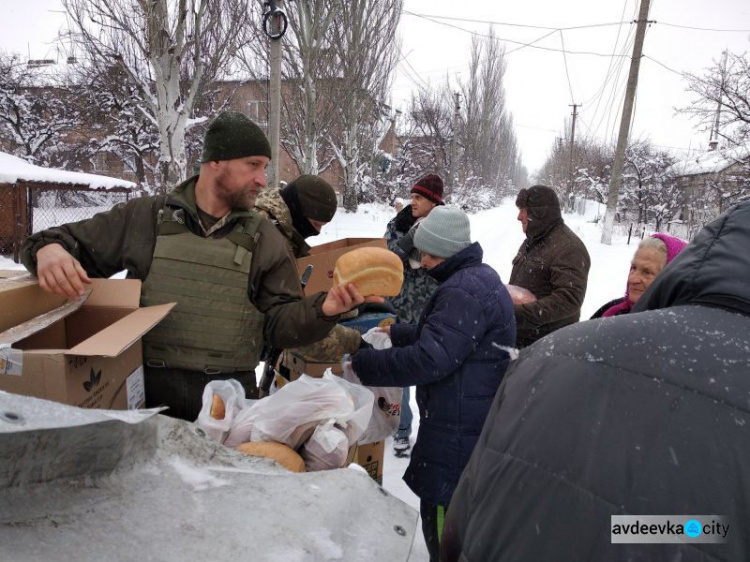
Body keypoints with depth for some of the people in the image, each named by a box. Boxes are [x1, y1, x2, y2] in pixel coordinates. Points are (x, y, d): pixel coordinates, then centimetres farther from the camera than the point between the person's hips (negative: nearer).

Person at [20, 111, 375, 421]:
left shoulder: (265, 239, 5)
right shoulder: (144, 216, 3)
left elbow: (279, 323, 3)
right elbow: (72, 242, 12)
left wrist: (321, 310, -17)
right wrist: (49, 248, -12)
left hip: (227, 401, 1)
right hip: (145, 392, 0)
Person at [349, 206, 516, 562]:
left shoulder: (464, 290, -21)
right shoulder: (480, 278, 13)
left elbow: (430, 358, -26)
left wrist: (362, 363, -18)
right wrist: (396, 333, 18)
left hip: (458, 431, -11)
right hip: (473, 422, 11)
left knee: (443, 518, 1)